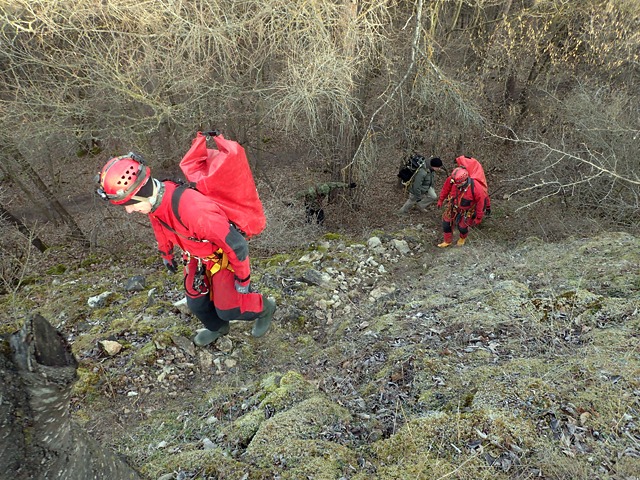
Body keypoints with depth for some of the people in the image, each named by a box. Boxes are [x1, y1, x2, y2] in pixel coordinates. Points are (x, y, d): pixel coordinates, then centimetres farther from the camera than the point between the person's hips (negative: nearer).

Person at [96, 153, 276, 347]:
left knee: (226, 309, 5)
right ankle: (217, 327, 48)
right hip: (198, 256, 7)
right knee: (195, 301, 16)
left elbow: (235, 243, -33)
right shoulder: (155, 200, -17)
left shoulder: (193, 210, -44)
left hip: (223, 256, -7)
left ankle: (264, 308, 34)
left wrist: (243, 278, -19)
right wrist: (166, 254, 25)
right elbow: (162, 229, 9)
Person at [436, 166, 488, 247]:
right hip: (453, 207, 3)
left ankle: (463, 238, 54)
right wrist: (440, 200, 9)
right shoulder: (451, 180, -31)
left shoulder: (476, 189, -39)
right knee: (446, 223, 14)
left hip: (466, 211, -3)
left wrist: (478, 218, -10)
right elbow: (445, 189, -7)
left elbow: (481, 202, -21)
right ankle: (447, 241, 43)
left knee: (462, 227, 15)